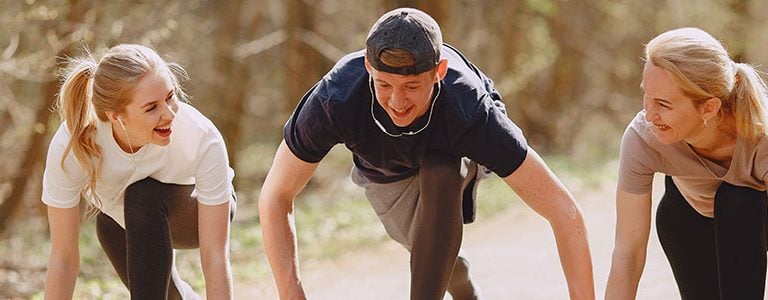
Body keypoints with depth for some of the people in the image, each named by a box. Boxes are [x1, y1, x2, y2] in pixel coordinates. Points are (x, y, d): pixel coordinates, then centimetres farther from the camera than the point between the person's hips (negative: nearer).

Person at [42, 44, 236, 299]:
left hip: (192, 214, -2)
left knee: (144, 195, -32)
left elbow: (215, 256, -34)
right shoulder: (69, 147, -35)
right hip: (118, 222, 2)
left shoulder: (203, 139, -38)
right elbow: (63, 257, -27)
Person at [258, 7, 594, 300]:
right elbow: (275, 196, -31)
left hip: (451, 152, -2)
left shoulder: (471, 114, -46)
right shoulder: (333, 102, -44)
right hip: (384, 168, 2)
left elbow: (564, 211, -43)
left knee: (440, 174, -35)